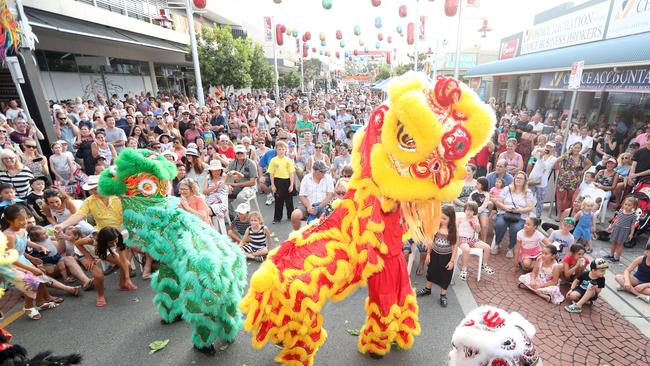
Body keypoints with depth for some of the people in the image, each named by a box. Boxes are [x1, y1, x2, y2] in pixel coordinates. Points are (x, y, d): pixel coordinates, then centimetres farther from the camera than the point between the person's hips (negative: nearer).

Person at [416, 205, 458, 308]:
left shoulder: (453, 231, -16)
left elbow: (455, 247, -10)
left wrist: (452, 261, -10)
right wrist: (428, 253, 1)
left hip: (446, 257, -2)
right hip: (435, 254, 3)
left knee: (445, 276, 11)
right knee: (432, 272, 20)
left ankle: (443, 295, 30)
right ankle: (427, 289, 41)